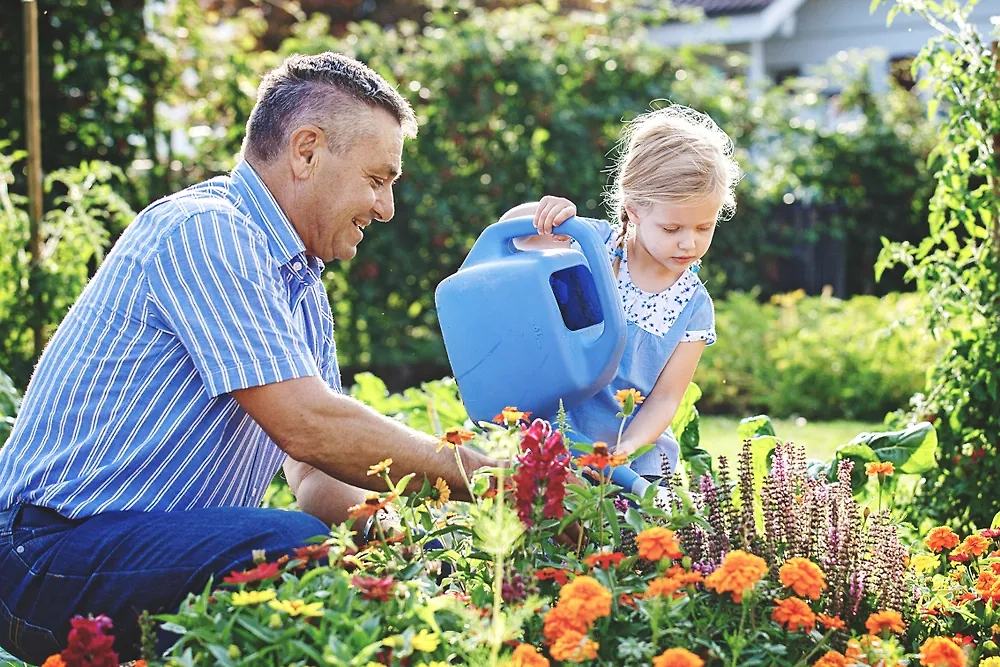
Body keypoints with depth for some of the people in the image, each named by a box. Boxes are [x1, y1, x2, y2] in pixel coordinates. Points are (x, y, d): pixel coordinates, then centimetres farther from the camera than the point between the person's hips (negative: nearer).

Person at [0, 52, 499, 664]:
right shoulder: (202, 230, -15)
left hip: (176, 539, 9)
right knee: (299, 551, -31)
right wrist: (484, 478, -16)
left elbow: (317, 477, 12)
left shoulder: (303, 288, 16)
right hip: (53, 551, -9)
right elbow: (306, 426, -24)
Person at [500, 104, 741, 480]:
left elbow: (665, 399, -2)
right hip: (554, 443, -1)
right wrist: (541, 214, -19)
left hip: (636, 461, 1)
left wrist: (627, 448, -21)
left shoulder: (693, 307, -1)